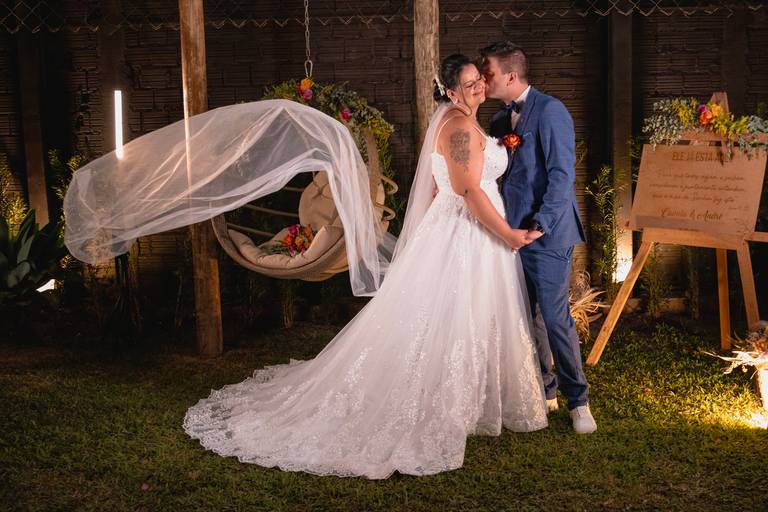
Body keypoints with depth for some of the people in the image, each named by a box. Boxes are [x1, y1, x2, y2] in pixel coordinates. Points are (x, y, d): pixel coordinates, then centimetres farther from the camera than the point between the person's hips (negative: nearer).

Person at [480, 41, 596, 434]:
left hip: (546, 235, -8)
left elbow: (561, 174, -16)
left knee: (555, 318, -6)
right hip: (512, 233, 8)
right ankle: (543, 390, 26)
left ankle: (577, 400, 8)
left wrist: (540, 223, -20)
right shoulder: (499, 120, 14)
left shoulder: (549, 111, -11)